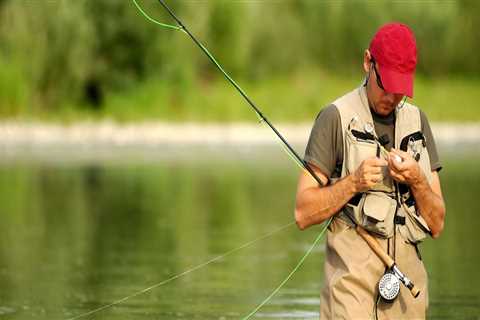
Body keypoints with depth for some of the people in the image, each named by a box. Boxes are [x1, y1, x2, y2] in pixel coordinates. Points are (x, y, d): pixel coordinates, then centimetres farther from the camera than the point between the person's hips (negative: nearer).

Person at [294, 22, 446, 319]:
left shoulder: (417, 120, 14)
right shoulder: (336, 118, 0)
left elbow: (436, 225, 11)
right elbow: (304, 214, -3)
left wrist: (417, 181, -7)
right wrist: (353, 182, -16)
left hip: (409, 279, 4)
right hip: (353, 276, -4)